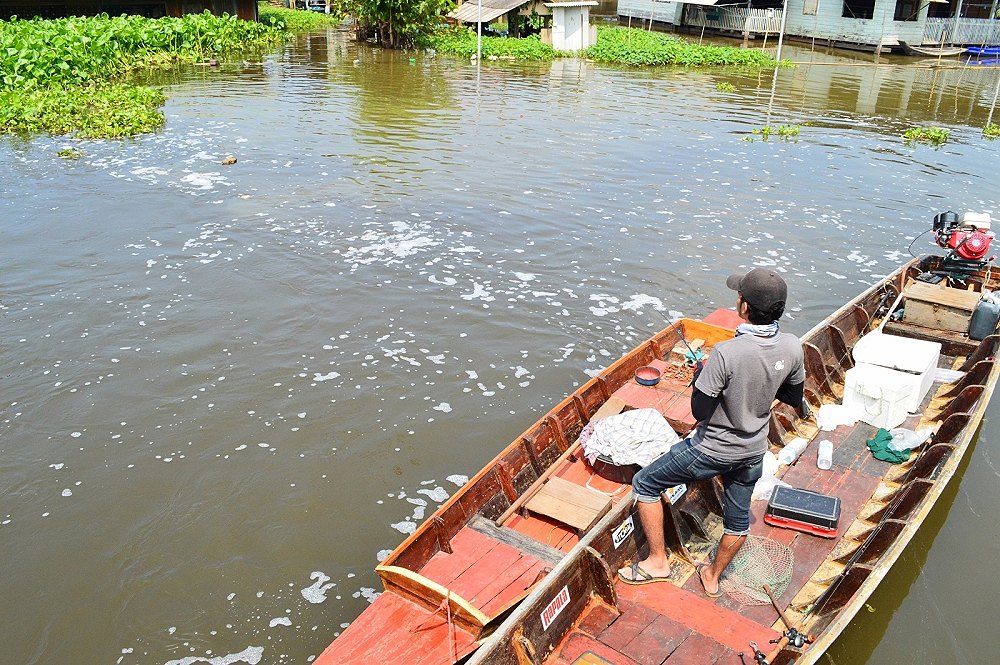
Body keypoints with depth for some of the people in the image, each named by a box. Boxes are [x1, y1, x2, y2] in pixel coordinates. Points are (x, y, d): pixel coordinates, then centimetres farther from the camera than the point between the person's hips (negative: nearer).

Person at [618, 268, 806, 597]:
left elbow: (699, 411, -23)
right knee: (738, 518, 25)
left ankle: (657, 561, 20)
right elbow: (794, 397, 4)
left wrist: (701, 372, -8)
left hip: (713, 450, -6)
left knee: (645, 484, 12)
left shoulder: (726, 353, -33)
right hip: (753, 452, 6)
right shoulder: (792, 347, -14)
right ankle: (713, 577, 47)